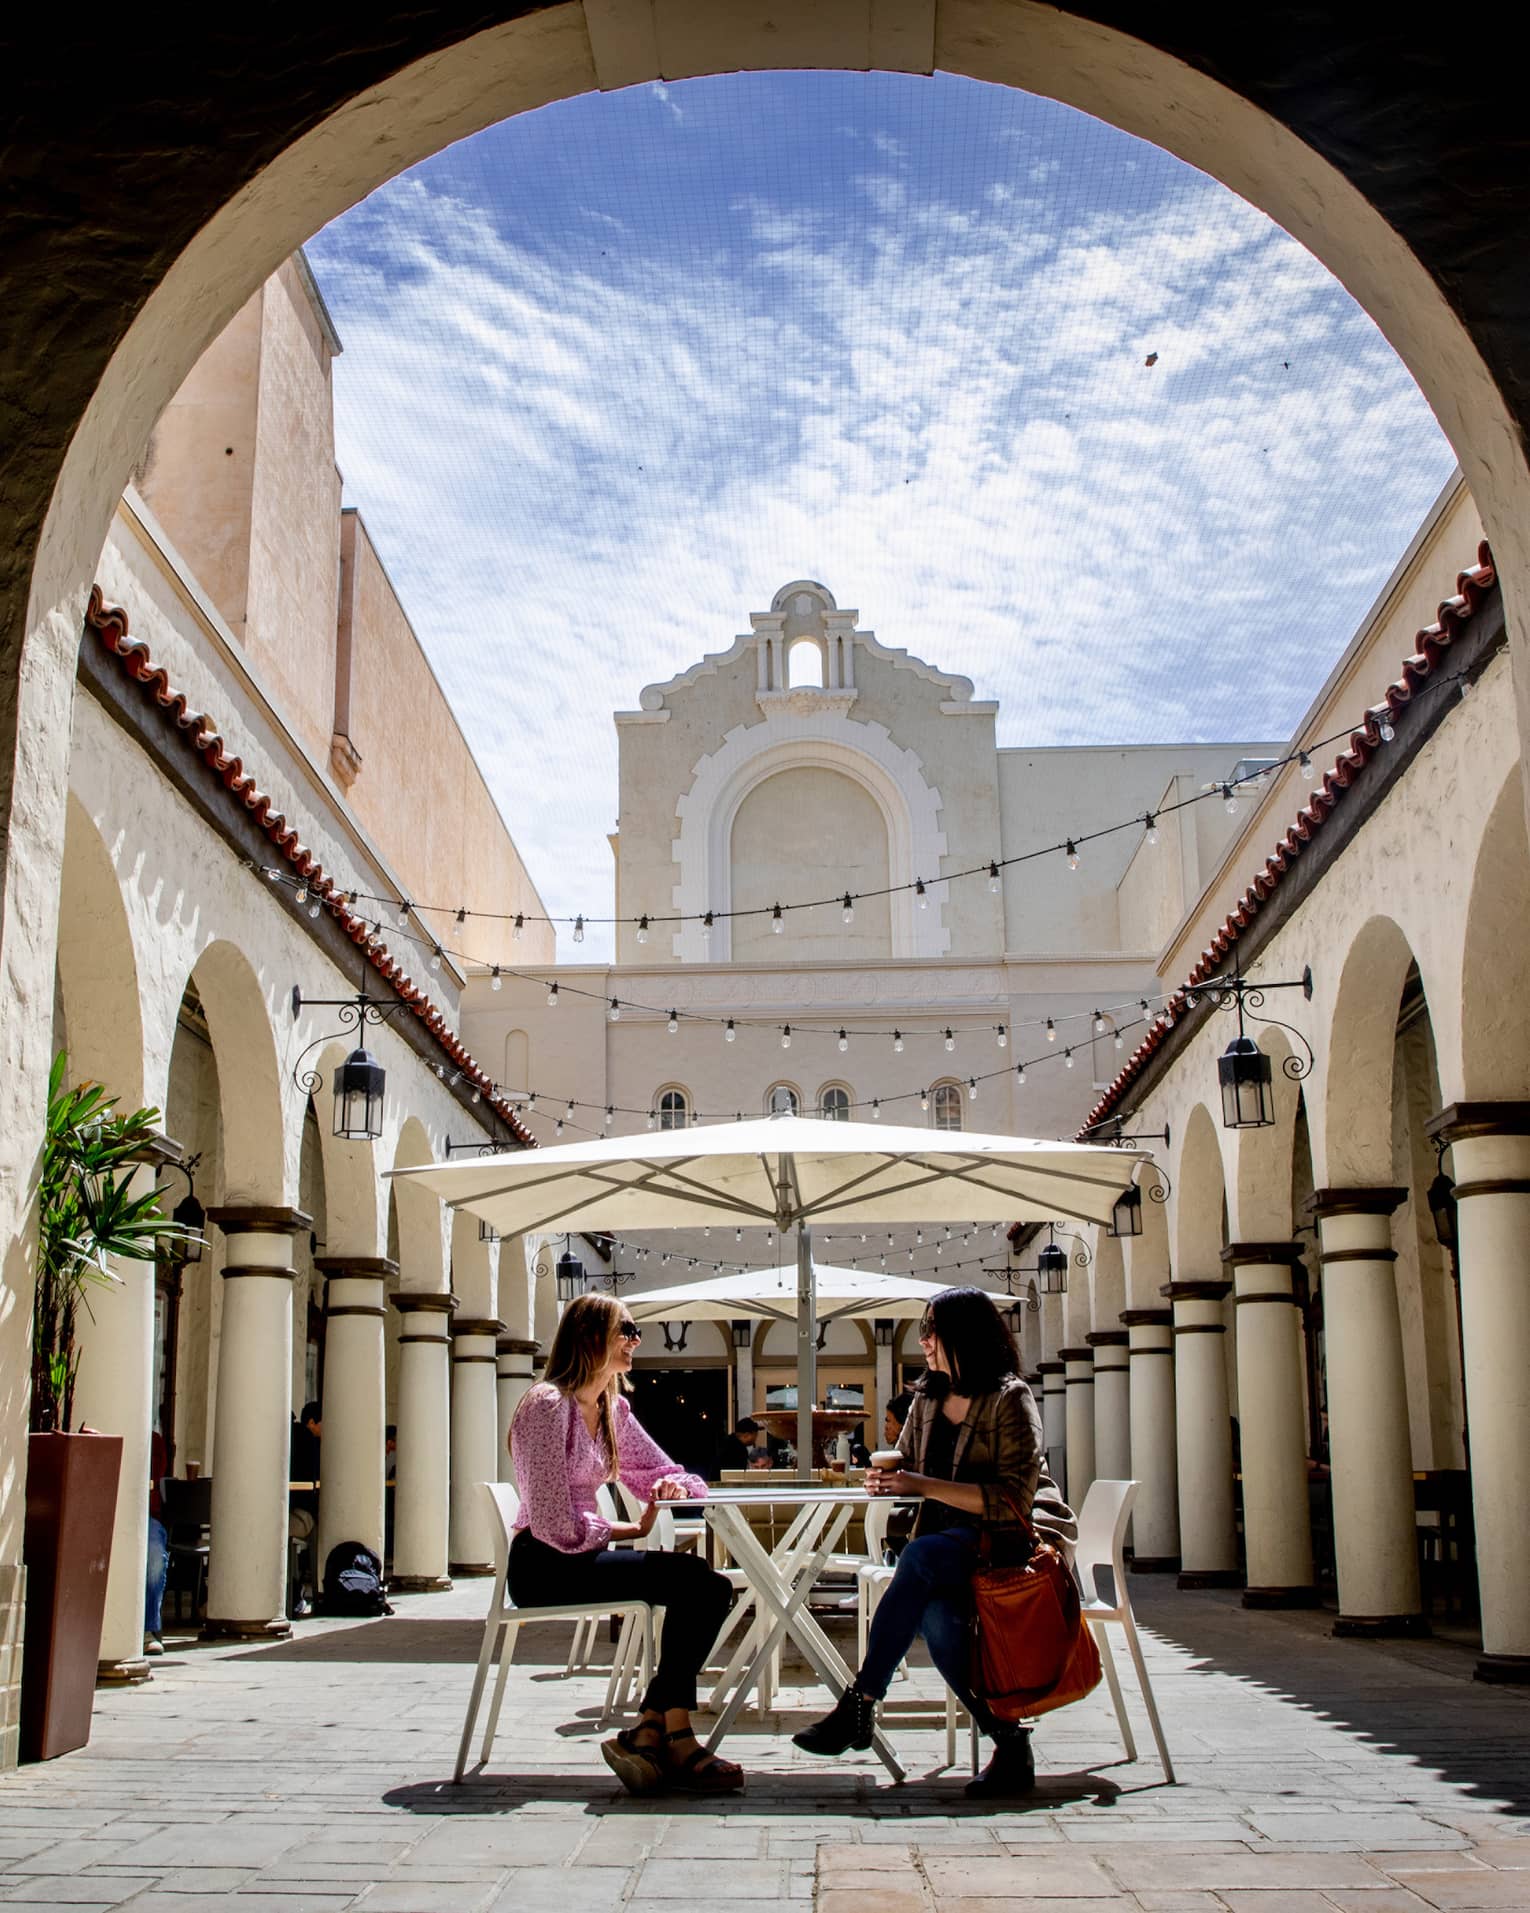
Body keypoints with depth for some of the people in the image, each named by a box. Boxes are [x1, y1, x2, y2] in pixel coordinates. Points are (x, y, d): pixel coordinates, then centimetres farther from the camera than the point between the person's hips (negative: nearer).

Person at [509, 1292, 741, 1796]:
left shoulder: (613, 1409, 14)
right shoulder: (548, 1405, -13)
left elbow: (665, 1474, 18)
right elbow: (555, 1524, -18)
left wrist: (675, 1486, -6)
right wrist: (637, 1530, -9)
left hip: (582, 1553, 8)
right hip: (543, 1565, -8)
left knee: (710, 1588, -15)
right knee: (693, 1580, -23)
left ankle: (649, 1731, -15)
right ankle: (674, 1739, -15)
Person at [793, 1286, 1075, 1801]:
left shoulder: (1009, 1400, -9)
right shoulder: (929, 1397, 13)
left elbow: (1012, 1498, -17)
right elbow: (907, 1466, 21)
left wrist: (926, 1485, -23)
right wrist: (886, 1479, -4)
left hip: (1017, 1543, -6)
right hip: (957, 1548, 6)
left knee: (920, 1556, -35)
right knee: (935, 1615, -32)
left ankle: (859, 1703, -31)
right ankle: (1010, 1744, -24)